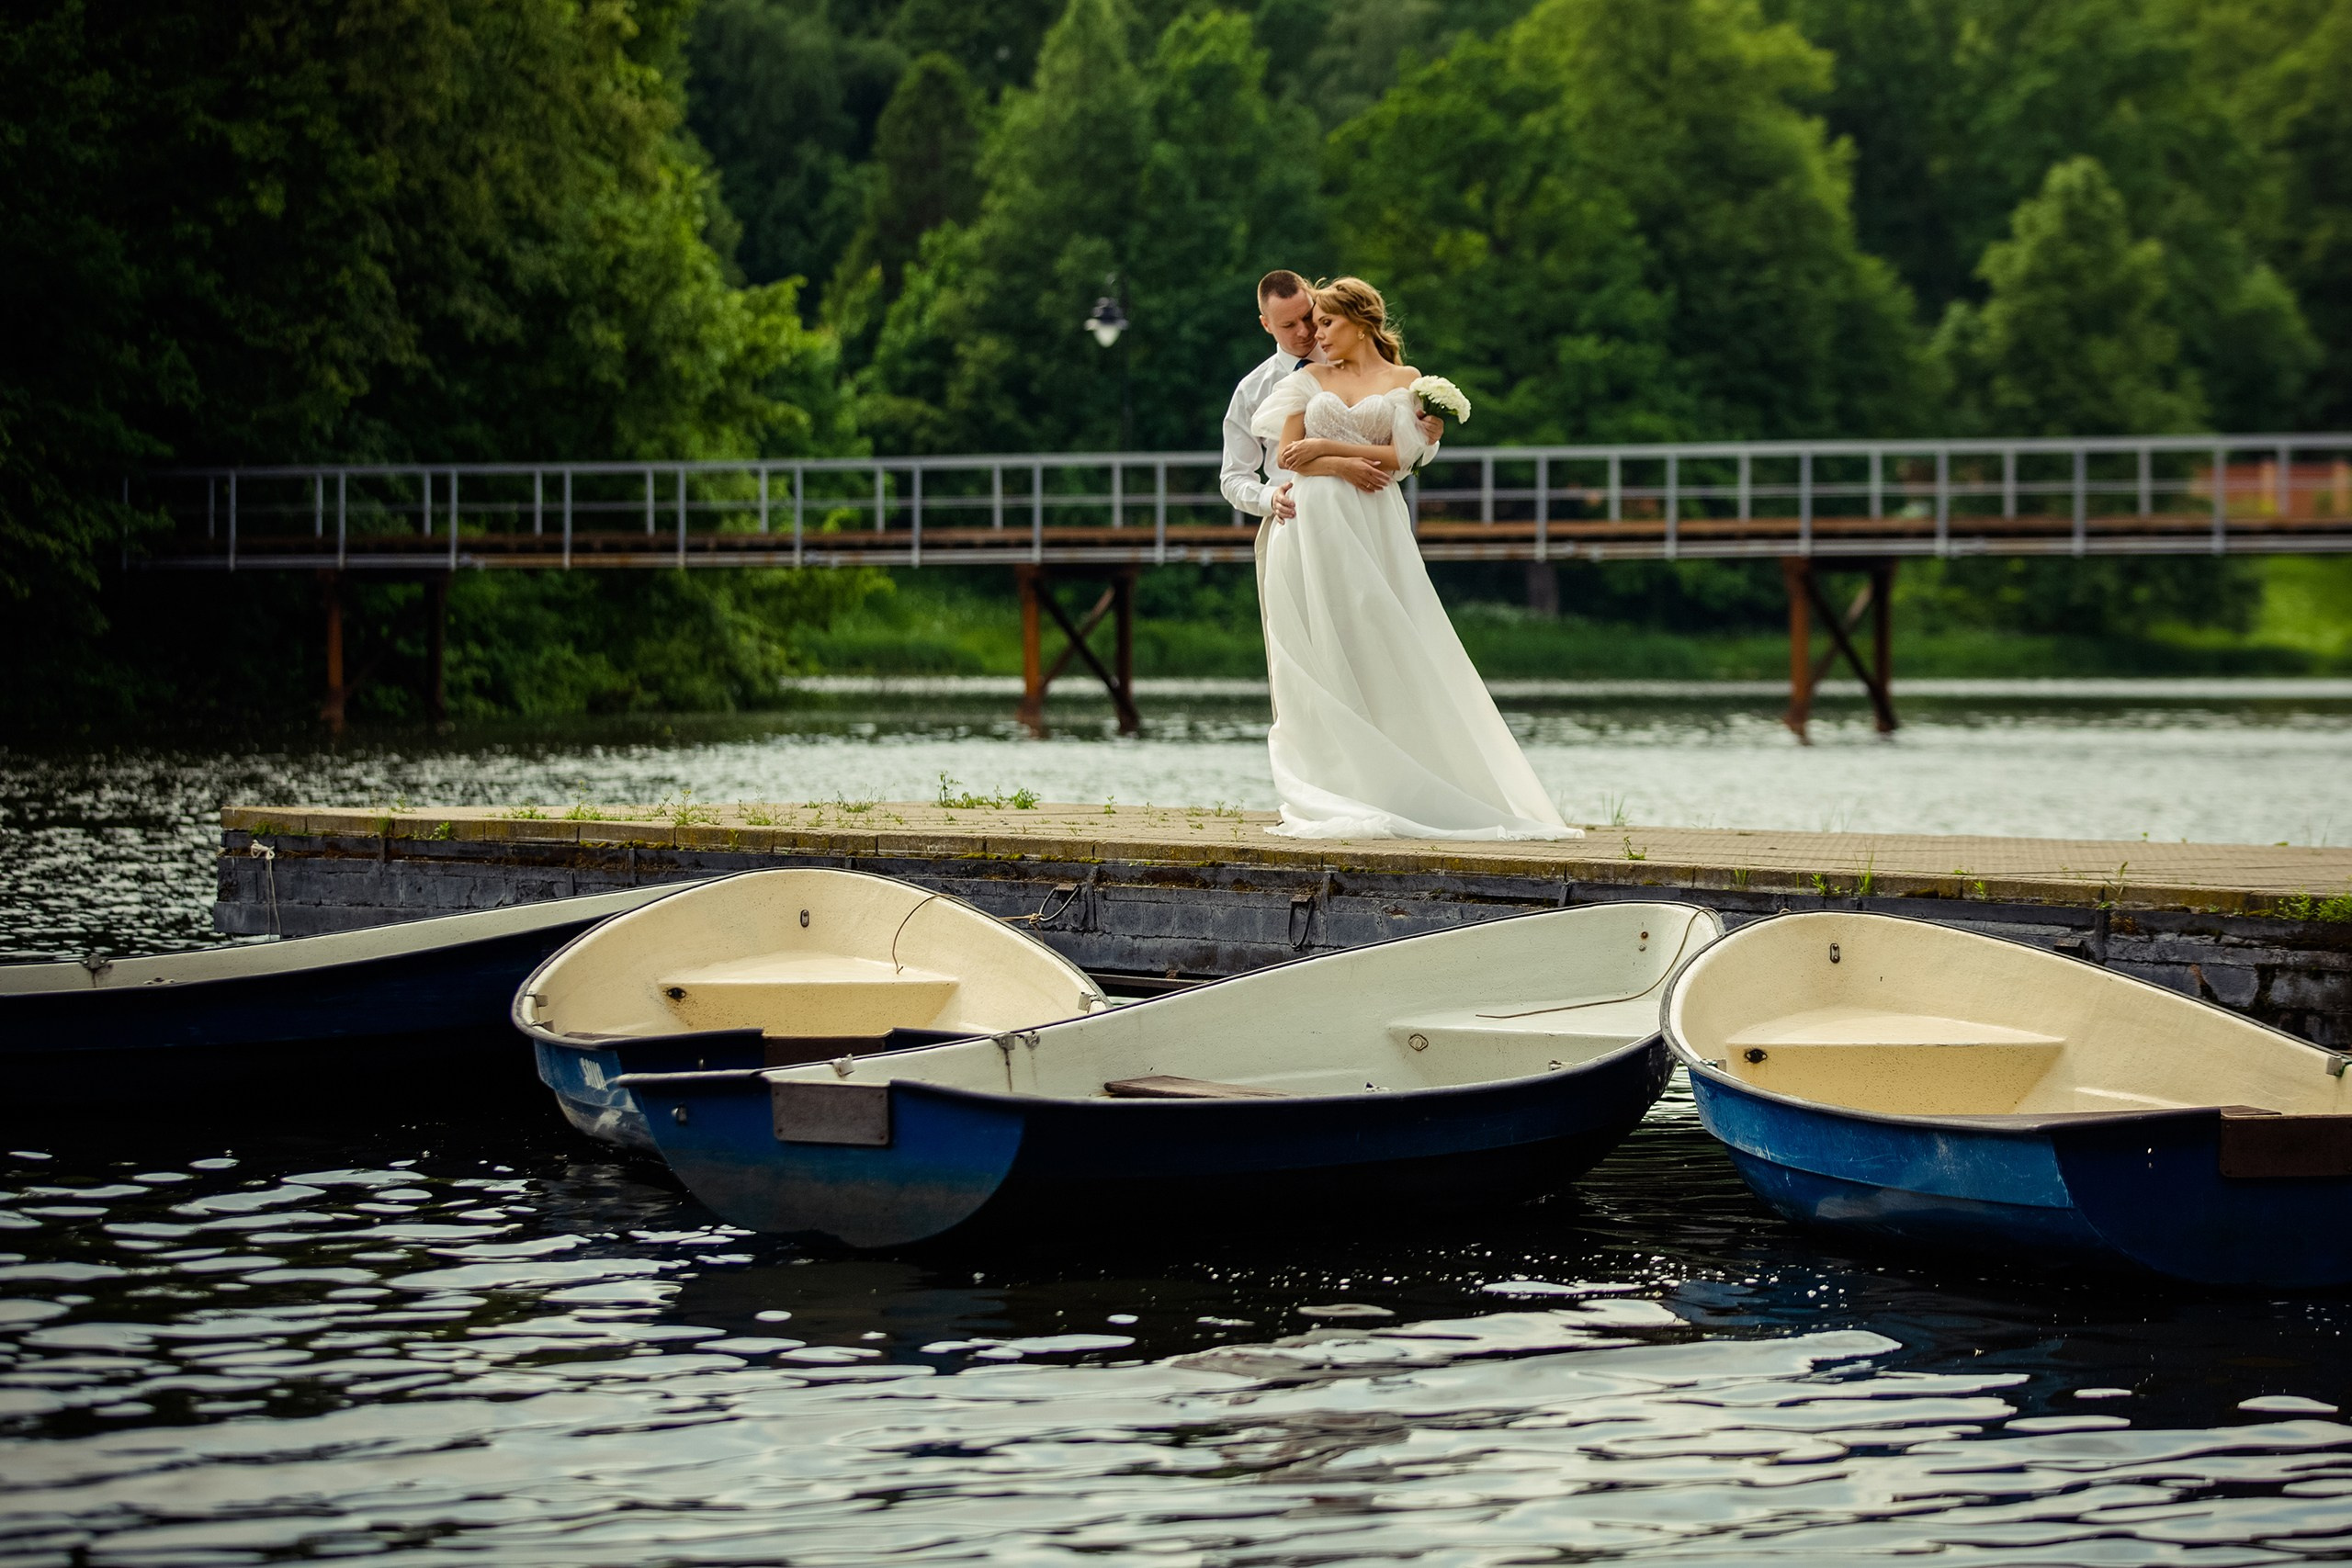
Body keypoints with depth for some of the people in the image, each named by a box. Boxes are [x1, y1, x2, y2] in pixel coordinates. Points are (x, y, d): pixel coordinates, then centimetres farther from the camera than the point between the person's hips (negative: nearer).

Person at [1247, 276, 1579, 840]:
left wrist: (1325, 447, -5)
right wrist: (1348, 468, -9)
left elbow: (1400, 457, -2)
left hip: (1373, 530, -1)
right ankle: (1324, 797, -4)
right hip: (1314, 528, 1)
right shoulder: (1309, 381, 13)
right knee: (1321, 661, -3)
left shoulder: (1404, 380, 9)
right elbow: (1286, 455, 4)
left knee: (1382, 653, -5)